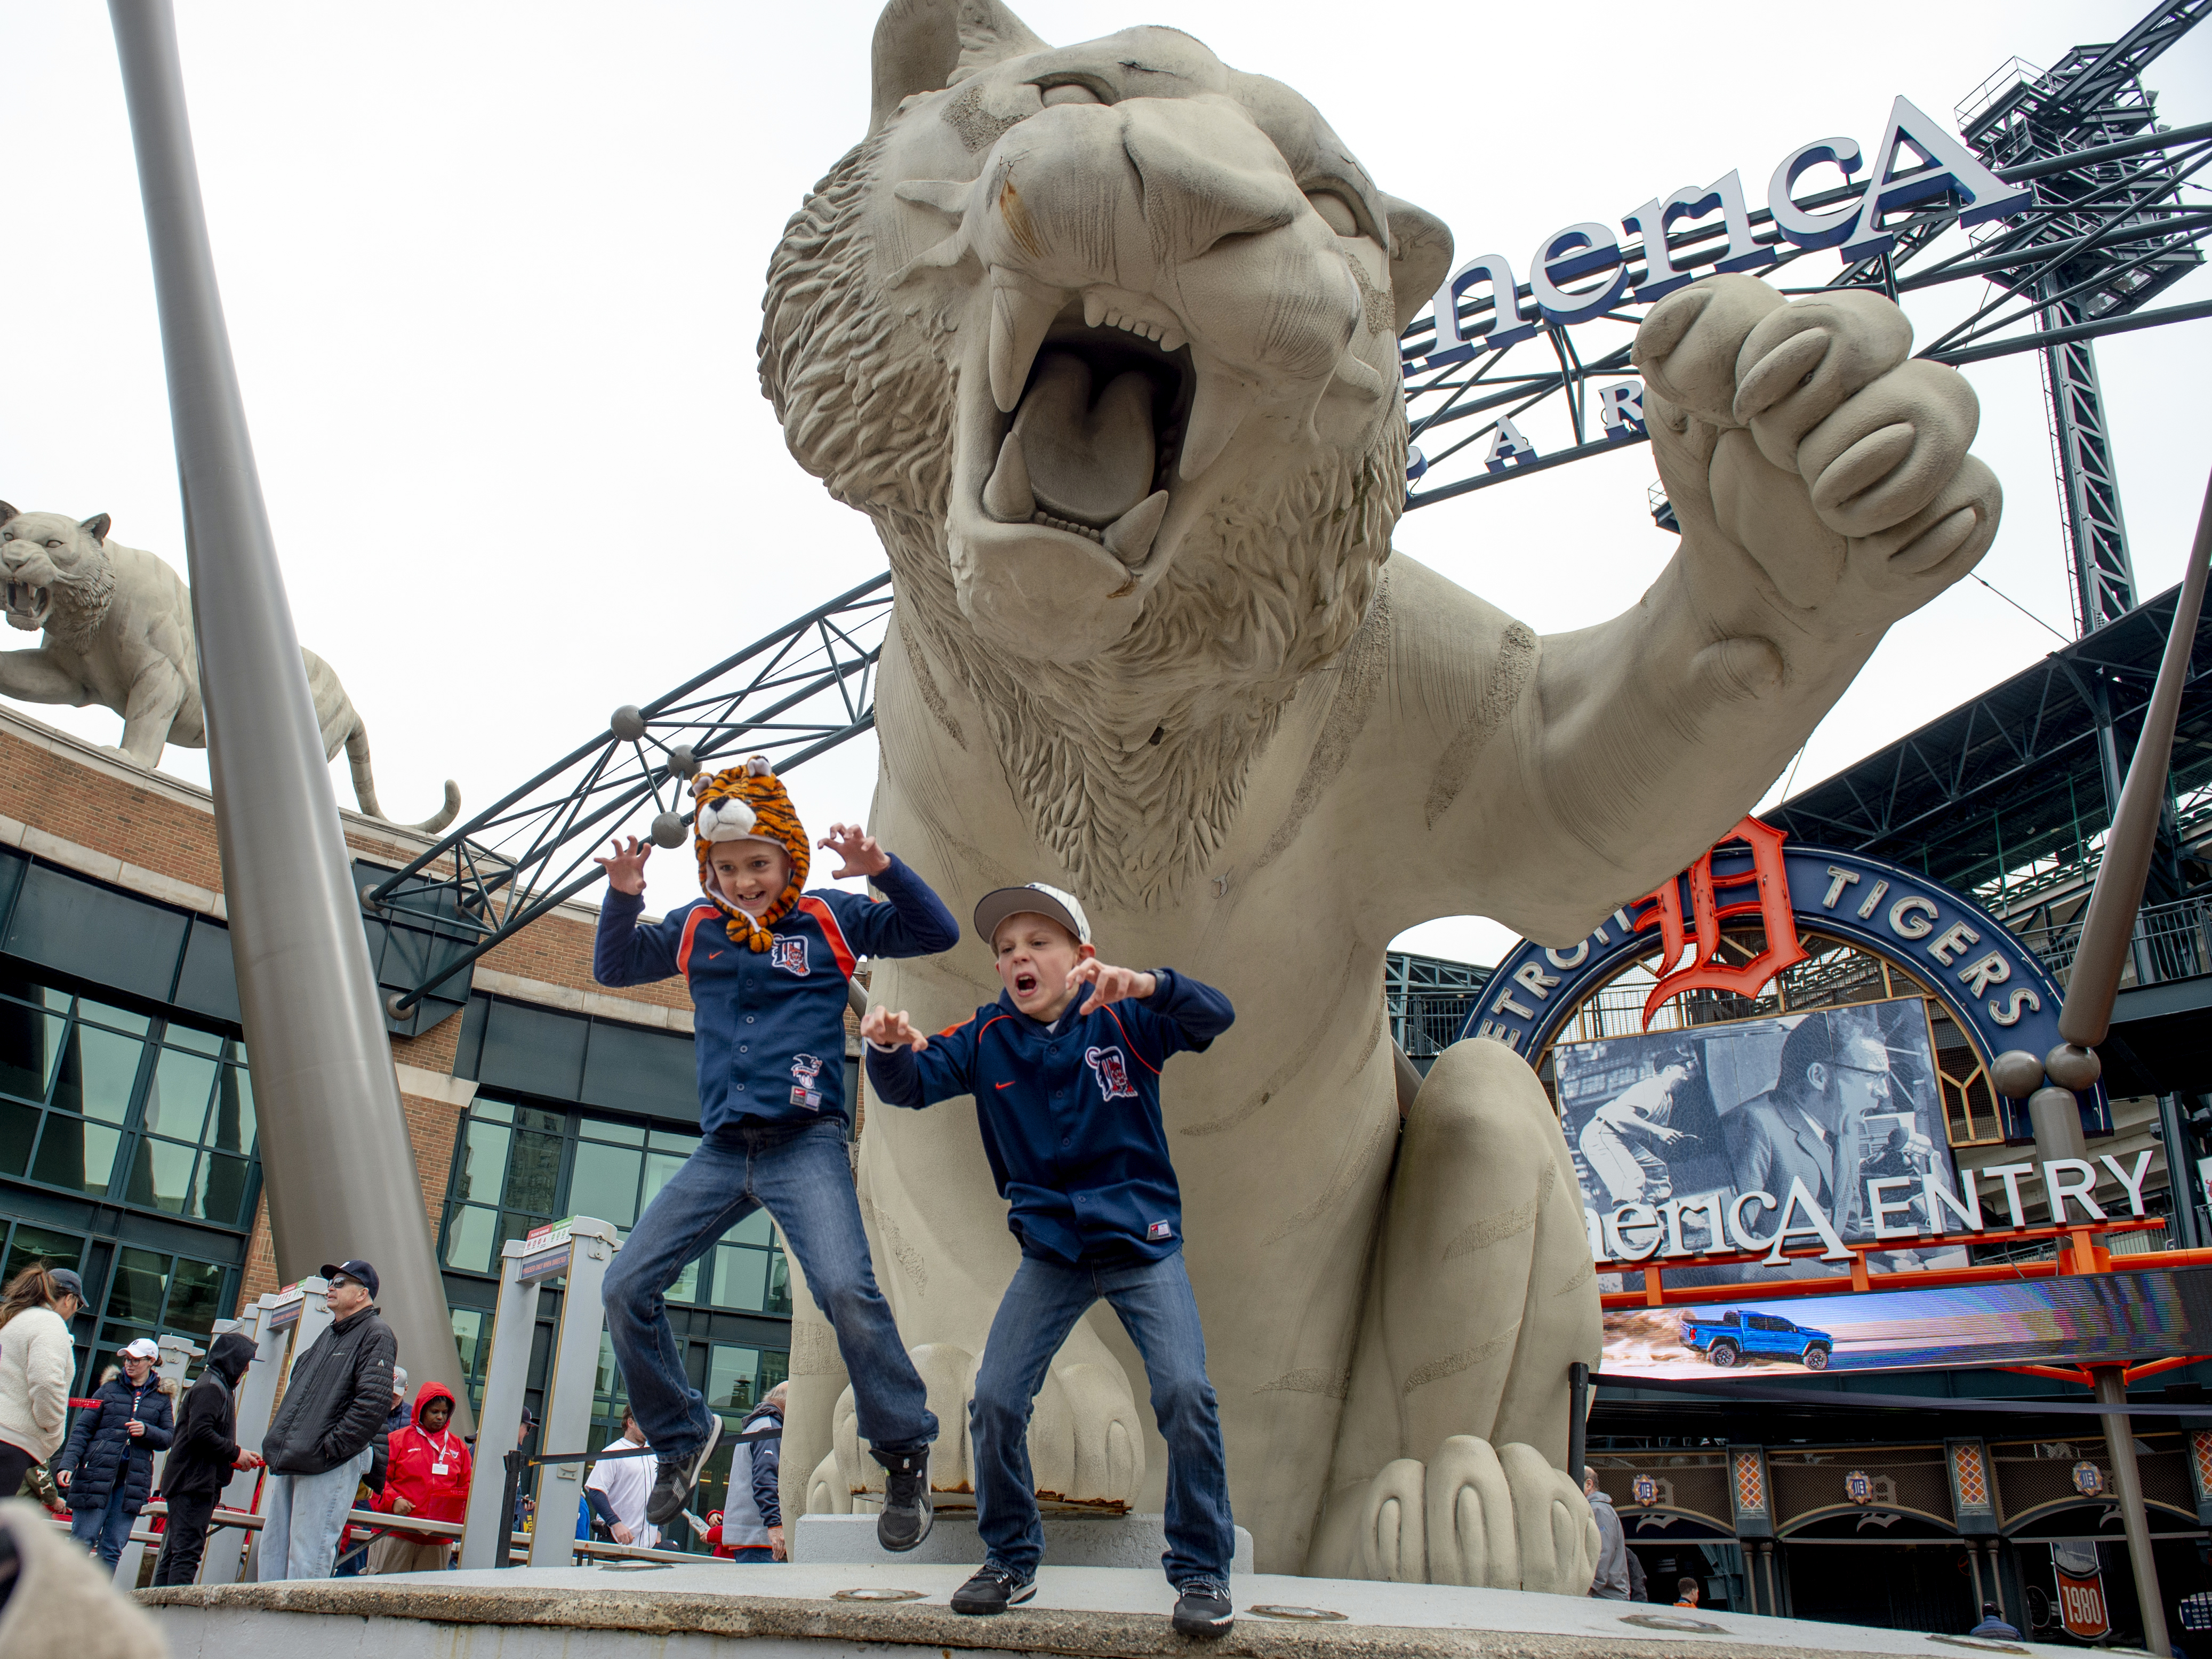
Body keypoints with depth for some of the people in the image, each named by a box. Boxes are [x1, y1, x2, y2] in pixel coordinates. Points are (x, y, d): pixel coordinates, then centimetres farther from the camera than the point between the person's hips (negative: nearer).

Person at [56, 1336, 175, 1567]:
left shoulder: (161, 1399, 13)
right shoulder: (109, 1389, 9)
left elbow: (169, 1438, 9)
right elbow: (82, 1429, 2)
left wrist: (147, 1431, -11)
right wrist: (67, 1464, -11)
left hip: (133, 1482, 1)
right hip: (97, 1475, -1)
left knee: (112, 1550, 2)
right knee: (82, 1542, -5)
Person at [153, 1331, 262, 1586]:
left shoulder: (218, 1387, 21)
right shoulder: (211, 1387, -11)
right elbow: (199, 1433, -22)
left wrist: (237, 1457, 10)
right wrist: (235, 1453, -14)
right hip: (194, 1482, -10)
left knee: (173, 1551, 10)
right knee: (188, 1551, -14)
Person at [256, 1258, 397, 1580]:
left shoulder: (376, 1334, -7)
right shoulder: (328, 1336, 22)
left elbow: (373, 1402, -18)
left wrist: (330, 1448, -18)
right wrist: (278, 1440, 16)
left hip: (330, 1467, -9)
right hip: (291, 1463, 9)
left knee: (307, 1561, -10)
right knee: (273, 1551, 10)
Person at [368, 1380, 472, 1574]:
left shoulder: (458, 1446, 15)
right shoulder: (399, 1439, 7)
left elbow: (467, 1487, 16)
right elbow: (379, 1478, 4)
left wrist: (463, 1508, -3)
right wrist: (393, 1500, -12)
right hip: (397, 1534, -2)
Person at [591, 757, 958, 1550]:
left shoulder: (830, 919, 3)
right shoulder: (695, 929, 12)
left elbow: (937, 932, 0)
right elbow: (614, 967, 20)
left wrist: (883, 871, -17)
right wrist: (623, 895, 2)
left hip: (806, 1143, -5)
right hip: (722, 1151, 5)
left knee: (845, 1288, -26)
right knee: (626, 1288, 0)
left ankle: (905, 1455, -5)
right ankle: (683, 1433, 24)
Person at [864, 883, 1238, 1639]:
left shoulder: (1123, 1018, -9)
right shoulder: (989, 1037, -1)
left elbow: (1214, 1016, -24)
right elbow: (910, 1086, -7)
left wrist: (1144, 984, -45)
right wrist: (888, 1046, -32)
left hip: (1143, 1243, -2)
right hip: (1050, 1250, 3)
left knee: (1185, 1393, -17)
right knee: (995, 1401, -5)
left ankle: (1201, 1569, 4)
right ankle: (1011, 1561, 20)